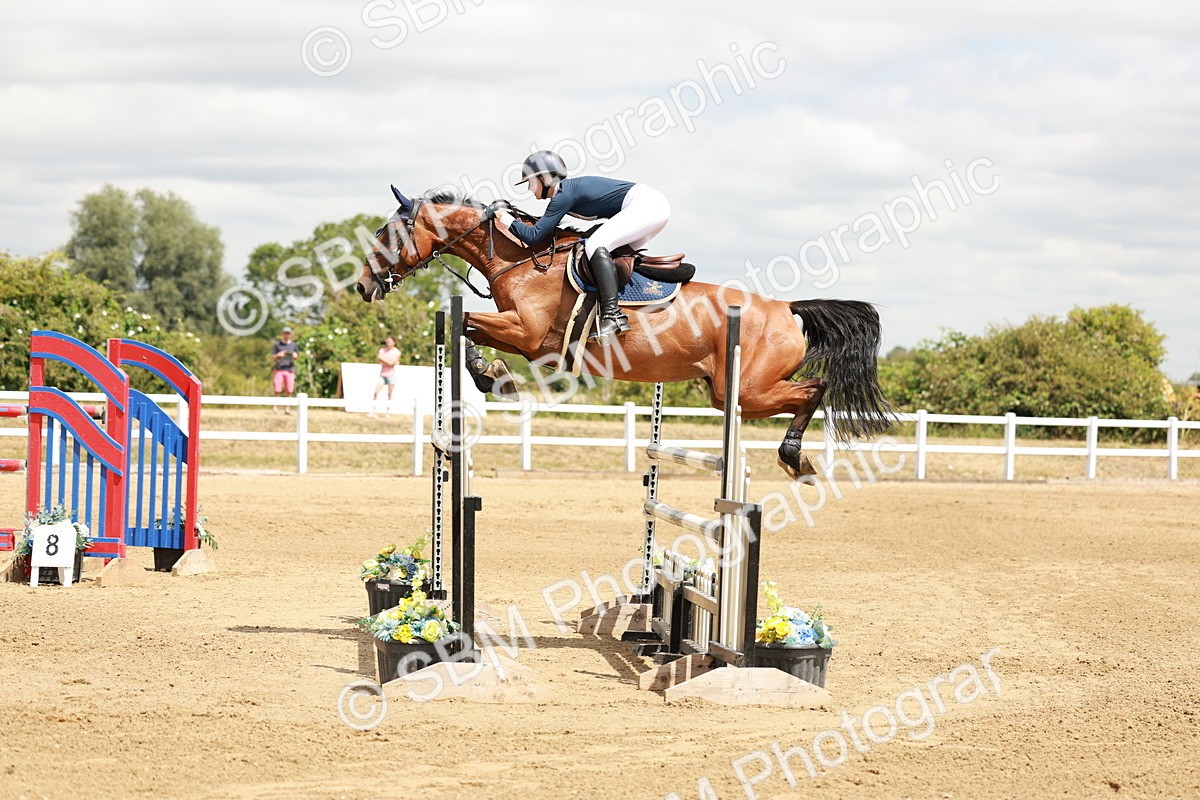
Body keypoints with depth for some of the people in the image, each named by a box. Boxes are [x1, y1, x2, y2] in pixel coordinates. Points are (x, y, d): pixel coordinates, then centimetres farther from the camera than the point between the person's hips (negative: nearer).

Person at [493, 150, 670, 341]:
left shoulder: (564, 195, -13)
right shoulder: (569, 189, 15)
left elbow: (534, 236, -15)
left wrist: (504, 217, -4)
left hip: (644, 204, -10)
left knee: (596, 244, -20)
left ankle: (613, 315, -30)